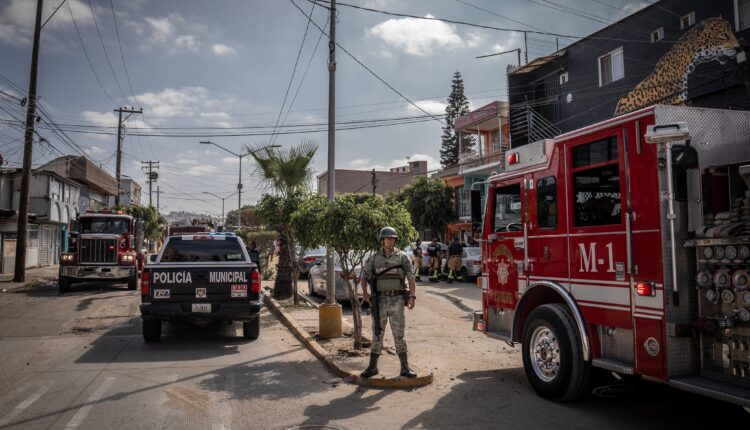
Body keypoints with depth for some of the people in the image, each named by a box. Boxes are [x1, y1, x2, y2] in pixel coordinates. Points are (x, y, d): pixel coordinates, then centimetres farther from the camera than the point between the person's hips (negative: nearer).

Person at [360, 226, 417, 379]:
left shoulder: (402, 256, 1)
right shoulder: (375, 258, 5)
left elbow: (411, 277, -2)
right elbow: (364, 276, 11)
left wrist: (412, 296, -13)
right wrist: (365, 292, -4)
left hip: (397, 300, -2)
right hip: (379, 300, 2)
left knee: (399, 334, 1)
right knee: (377, 334, 8)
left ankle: (405, 367, 10)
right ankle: (372, 366, 17)